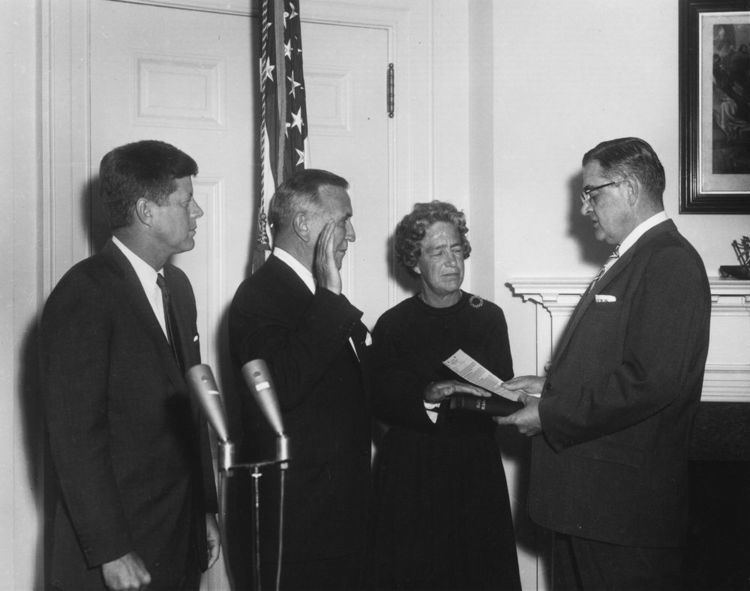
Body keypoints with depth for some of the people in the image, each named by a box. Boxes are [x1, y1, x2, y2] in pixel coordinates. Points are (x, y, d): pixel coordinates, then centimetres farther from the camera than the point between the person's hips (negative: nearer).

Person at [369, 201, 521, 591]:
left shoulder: (488, 317, 8)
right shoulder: (393, 325, 3)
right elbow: (381, 402, -5)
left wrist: (439, 404, -15)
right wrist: (428, 396, -23)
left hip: (477, 470, 1)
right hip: (411, 475, -1)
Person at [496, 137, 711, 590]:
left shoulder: (672, 262, -14)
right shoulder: (631, 260, 18)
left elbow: (653, 381, -24)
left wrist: (551, 415, -17)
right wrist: (550, 386, 7)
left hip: (625, 503, -9)